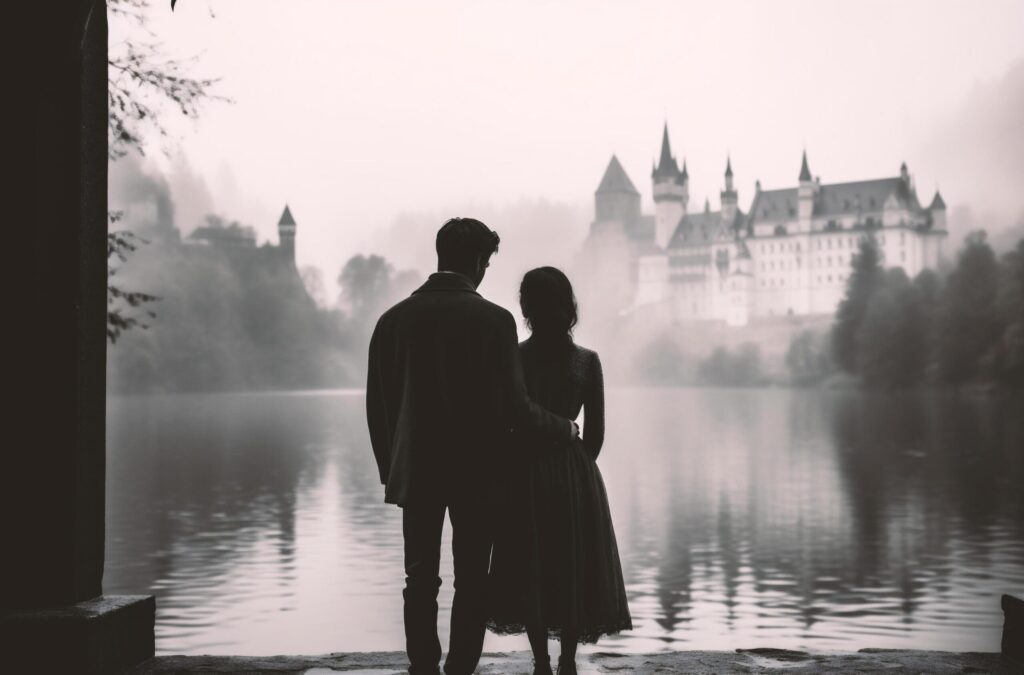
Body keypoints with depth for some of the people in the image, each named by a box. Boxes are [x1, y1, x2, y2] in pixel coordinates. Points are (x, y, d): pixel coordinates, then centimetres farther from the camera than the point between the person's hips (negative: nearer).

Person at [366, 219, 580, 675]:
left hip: (414, 472, 3)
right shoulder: (494, 320, -11)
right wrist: (563, 430, 5)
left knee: (420, 581, 10)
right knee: (471, 582, 7)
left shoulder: (394, 318, 0)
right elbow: (512, 405, -11)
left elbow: (377, 408, 3)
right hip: (477, 472, -3)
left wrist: (390, 470, 14)